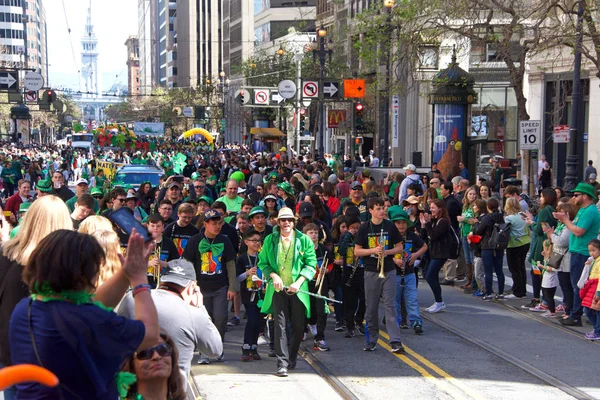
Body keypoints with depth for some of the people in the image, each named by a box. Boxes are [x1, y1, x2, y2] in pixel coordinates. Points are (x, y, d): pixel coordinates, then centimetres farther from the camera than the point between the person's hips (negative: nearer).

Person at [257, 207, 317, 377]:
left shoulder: (304, 240, 2)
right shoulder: (270, 240, 6)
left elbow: (311, 264, 0)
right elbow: (262, 262, 9)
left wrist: (299, 282, -11)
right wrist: (273, 275, -9)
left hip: (298, 290, 1)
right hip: (278, 288, 0)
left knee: (298, 325, 6)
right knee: (280, 325, -7)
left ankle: (291, 359, 24)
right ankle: (282, 363, -7)